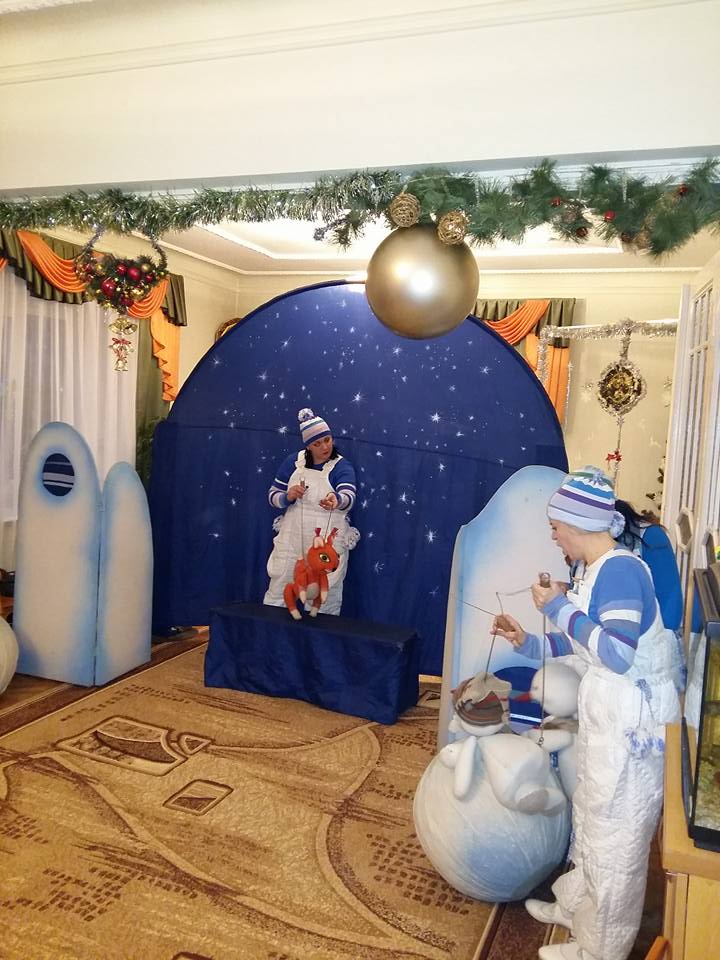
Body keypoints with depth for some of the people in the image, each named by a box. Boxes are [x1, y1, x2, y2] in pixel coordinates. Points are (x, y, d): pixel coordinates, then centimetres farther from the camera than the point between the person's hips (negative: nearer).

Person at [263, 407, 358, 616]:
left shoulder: (342, 466, -4)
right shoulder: (293, 461, 4)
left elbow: (348, 497, -23)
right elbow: (272, 496, 10)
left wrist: (336, 499, -47)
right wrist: (288, 497, -13)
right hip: (292, 540, 3)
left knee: (324, 602, 3)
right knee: (276, 595, 7)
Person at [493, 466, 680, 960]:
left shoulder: (621, 569, -22)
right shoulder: (598, 572, 6)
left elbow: (618, 654, -30)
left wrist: (560, 608, -22)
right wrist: (528, 642, 9)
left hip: (631, 728, -9)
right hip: (605, 717, 9)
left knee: (616, 837, 9)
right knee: (591, 822, 25)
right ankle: (576, 908, 45)